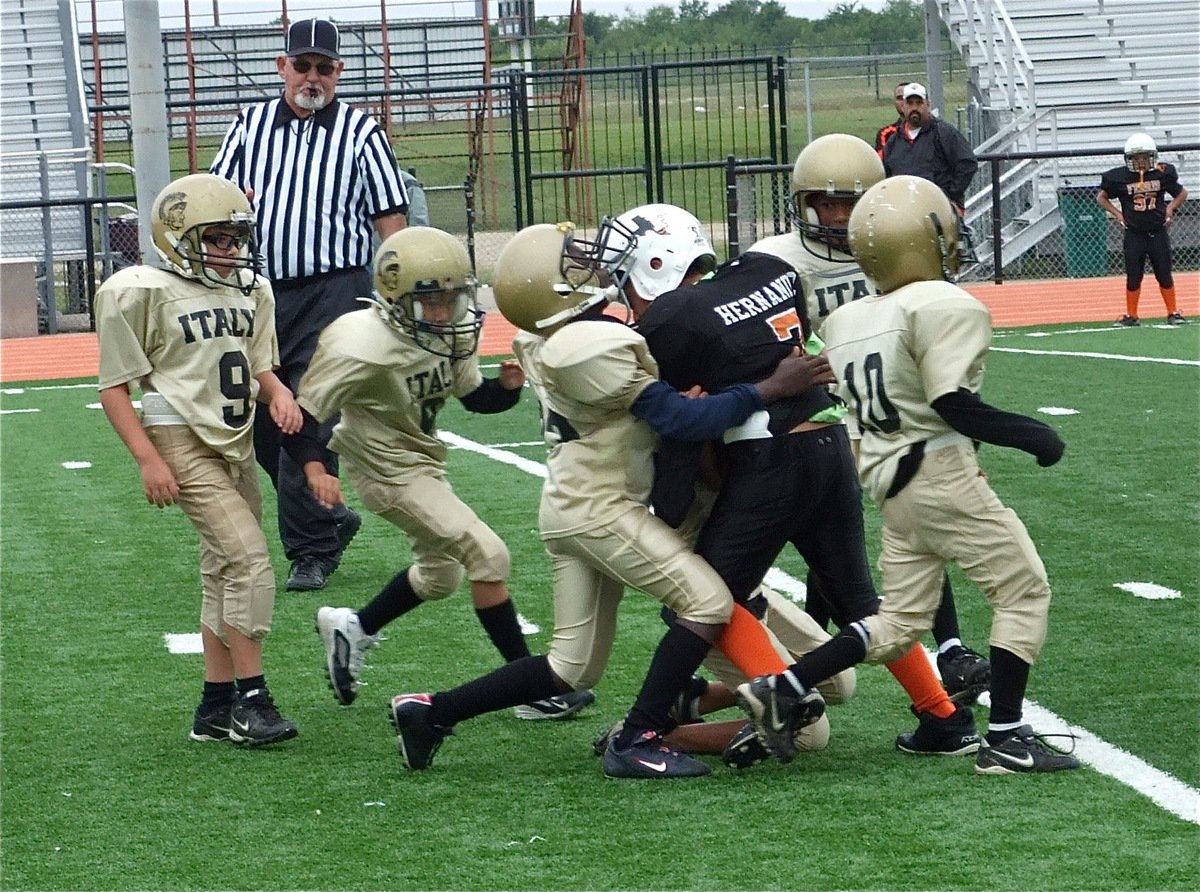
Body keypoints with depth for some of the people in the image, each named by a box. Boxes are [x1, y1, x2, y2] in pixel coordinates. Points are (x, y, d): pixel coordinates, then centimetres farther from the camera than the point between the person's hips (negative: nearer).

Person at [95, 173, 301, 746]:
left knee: (223, 572, 10)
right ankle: (250, 698, -11)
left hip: (237, 443, 7)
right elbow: (114, 387, -8)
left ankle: (216, 706, 18)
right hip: (183, 445, -7)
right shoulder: (141, 293, -11)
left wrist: (278, 394, -3)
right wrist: (148, 459, -15)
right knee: (248, 558, -17)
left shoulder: (250, 291, 9)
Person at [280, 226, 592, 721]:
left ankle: (352, 628, 45)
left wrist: (507, 387, -15)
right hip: (390, 471, -9)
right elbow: (302, 414, -26)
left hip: (424, 460, 9)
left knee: (440, 573, 24)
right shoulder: (361, 350, -29)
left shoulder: (453, 334, -9)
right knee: (487, 553, -15)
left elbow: (474, 396, 6)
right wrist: (315, 468, -42)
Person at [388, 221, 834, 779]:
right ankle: (636, 742, -7)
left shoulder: (546, 343, 6)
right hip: (601, 509, -9)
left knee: (572, 668, 15)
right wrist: (770, 389, -19)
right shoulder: (595, 349, -22)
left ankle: (432, 712, 19)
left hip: (570, 508, 9)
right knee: (708, 604, -10)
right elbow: (681, 420, -21)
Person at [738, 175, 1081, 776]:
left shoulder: (846, 321, 9)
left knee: (899, 623, 15)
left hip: (887, 486, 8)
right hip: (941, 473, -8)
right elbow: (953, 404, -19)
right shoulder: (946, 306, -14)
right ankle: (1005, 739, 3)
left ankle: (778, 691, 6)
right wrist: (1032, 435, -11)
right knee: (1024, 591, 5)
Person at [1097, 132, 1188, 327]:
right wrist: (1116, 213, -4)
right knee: (1133, 277, 4)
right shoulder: (1119, 177, -6)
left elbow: (1181, 194, 11)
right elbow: (1101, 197, 8)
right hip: (1134, 235, 0)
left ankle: (1173, 313, 16)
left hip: (1158, 233, 0)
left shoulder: (1162, 173, -3)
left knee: (1164, 275, 6)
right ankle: (1131, 316, 15)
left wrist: (1170, 208, -4)